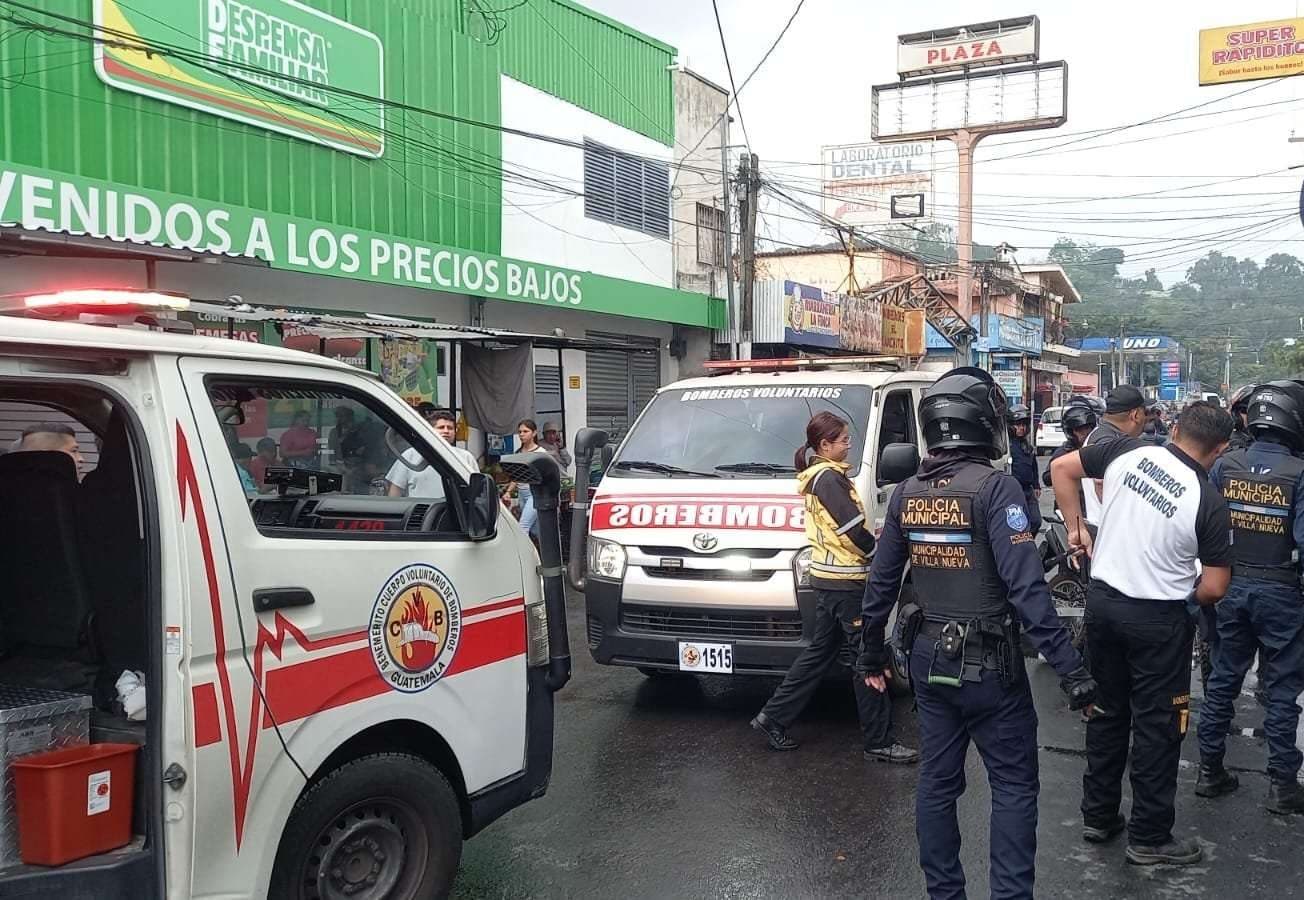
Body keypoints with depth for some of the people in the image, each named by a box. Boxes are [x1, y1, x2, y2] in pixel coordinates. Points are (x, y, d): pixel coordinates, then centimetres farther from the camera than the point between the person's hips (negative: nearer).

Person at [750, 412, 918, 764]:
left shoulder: (817, 476, 16)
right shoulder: (829, 477, -15)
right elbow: (853, 529, -19)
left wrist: (872, 537, 7)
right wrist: (879, 550, -4)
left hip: (826, 577, 10)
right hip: (845, 581, -10)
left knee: (820, 651, 17)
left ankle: (773, 718, 21)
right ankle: (879, 742, 5)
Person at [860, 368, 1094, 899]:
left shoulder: (907, 494, 3)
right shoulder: (995, 488, -16)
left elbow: (881, 582, 8)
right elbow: (1026, 588, -23)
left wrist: (871, 654, 19)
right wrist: (1070, 669, -20)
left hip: (928, 658, 6)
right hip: (988, 664, -6)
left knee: (937, 782, 15)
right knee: (1014, 786, 7)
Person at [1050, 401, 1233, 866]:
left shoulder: (1127, 451, -7)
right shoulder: (1209, 503, -15)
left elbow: (1061, 468, 2)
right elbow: (1215, 587, -11)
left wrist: (1076, 527, 10)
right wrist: (1190, 596, 11)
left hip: (1102, 601, 4)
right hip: (1158, 618, -4)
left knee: (1107, 710, 18)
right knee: (1158, 726, 9)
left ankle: (1098, 815, 29)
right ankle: (1149, 837, 19)